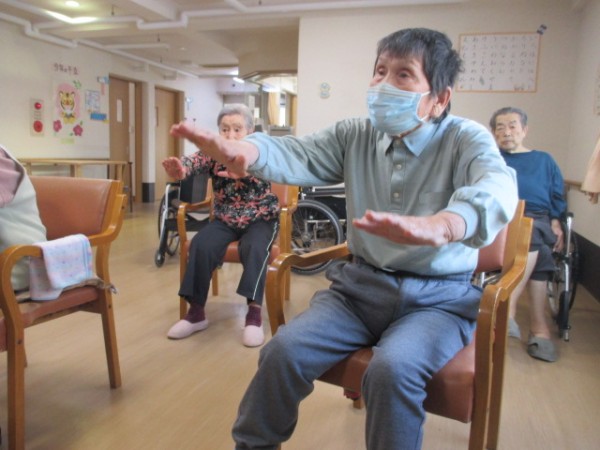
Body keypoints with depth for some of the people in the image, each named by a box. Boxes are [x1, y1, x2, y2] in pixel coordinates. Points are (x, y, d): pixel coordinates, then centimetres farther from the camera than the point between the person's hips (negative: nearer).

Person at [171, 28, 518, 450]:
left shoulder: (466, 139, -9)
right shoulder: (355, 135, 3)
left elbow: (497, 186, -30)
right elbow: (296, 155, -11)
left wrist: (438, 227, -55)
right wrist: (240, 149, -36)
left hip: (436, 296, -3)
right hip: (361, 283, 4)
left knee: (392, 369, -30)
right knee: (284, 350, -12)